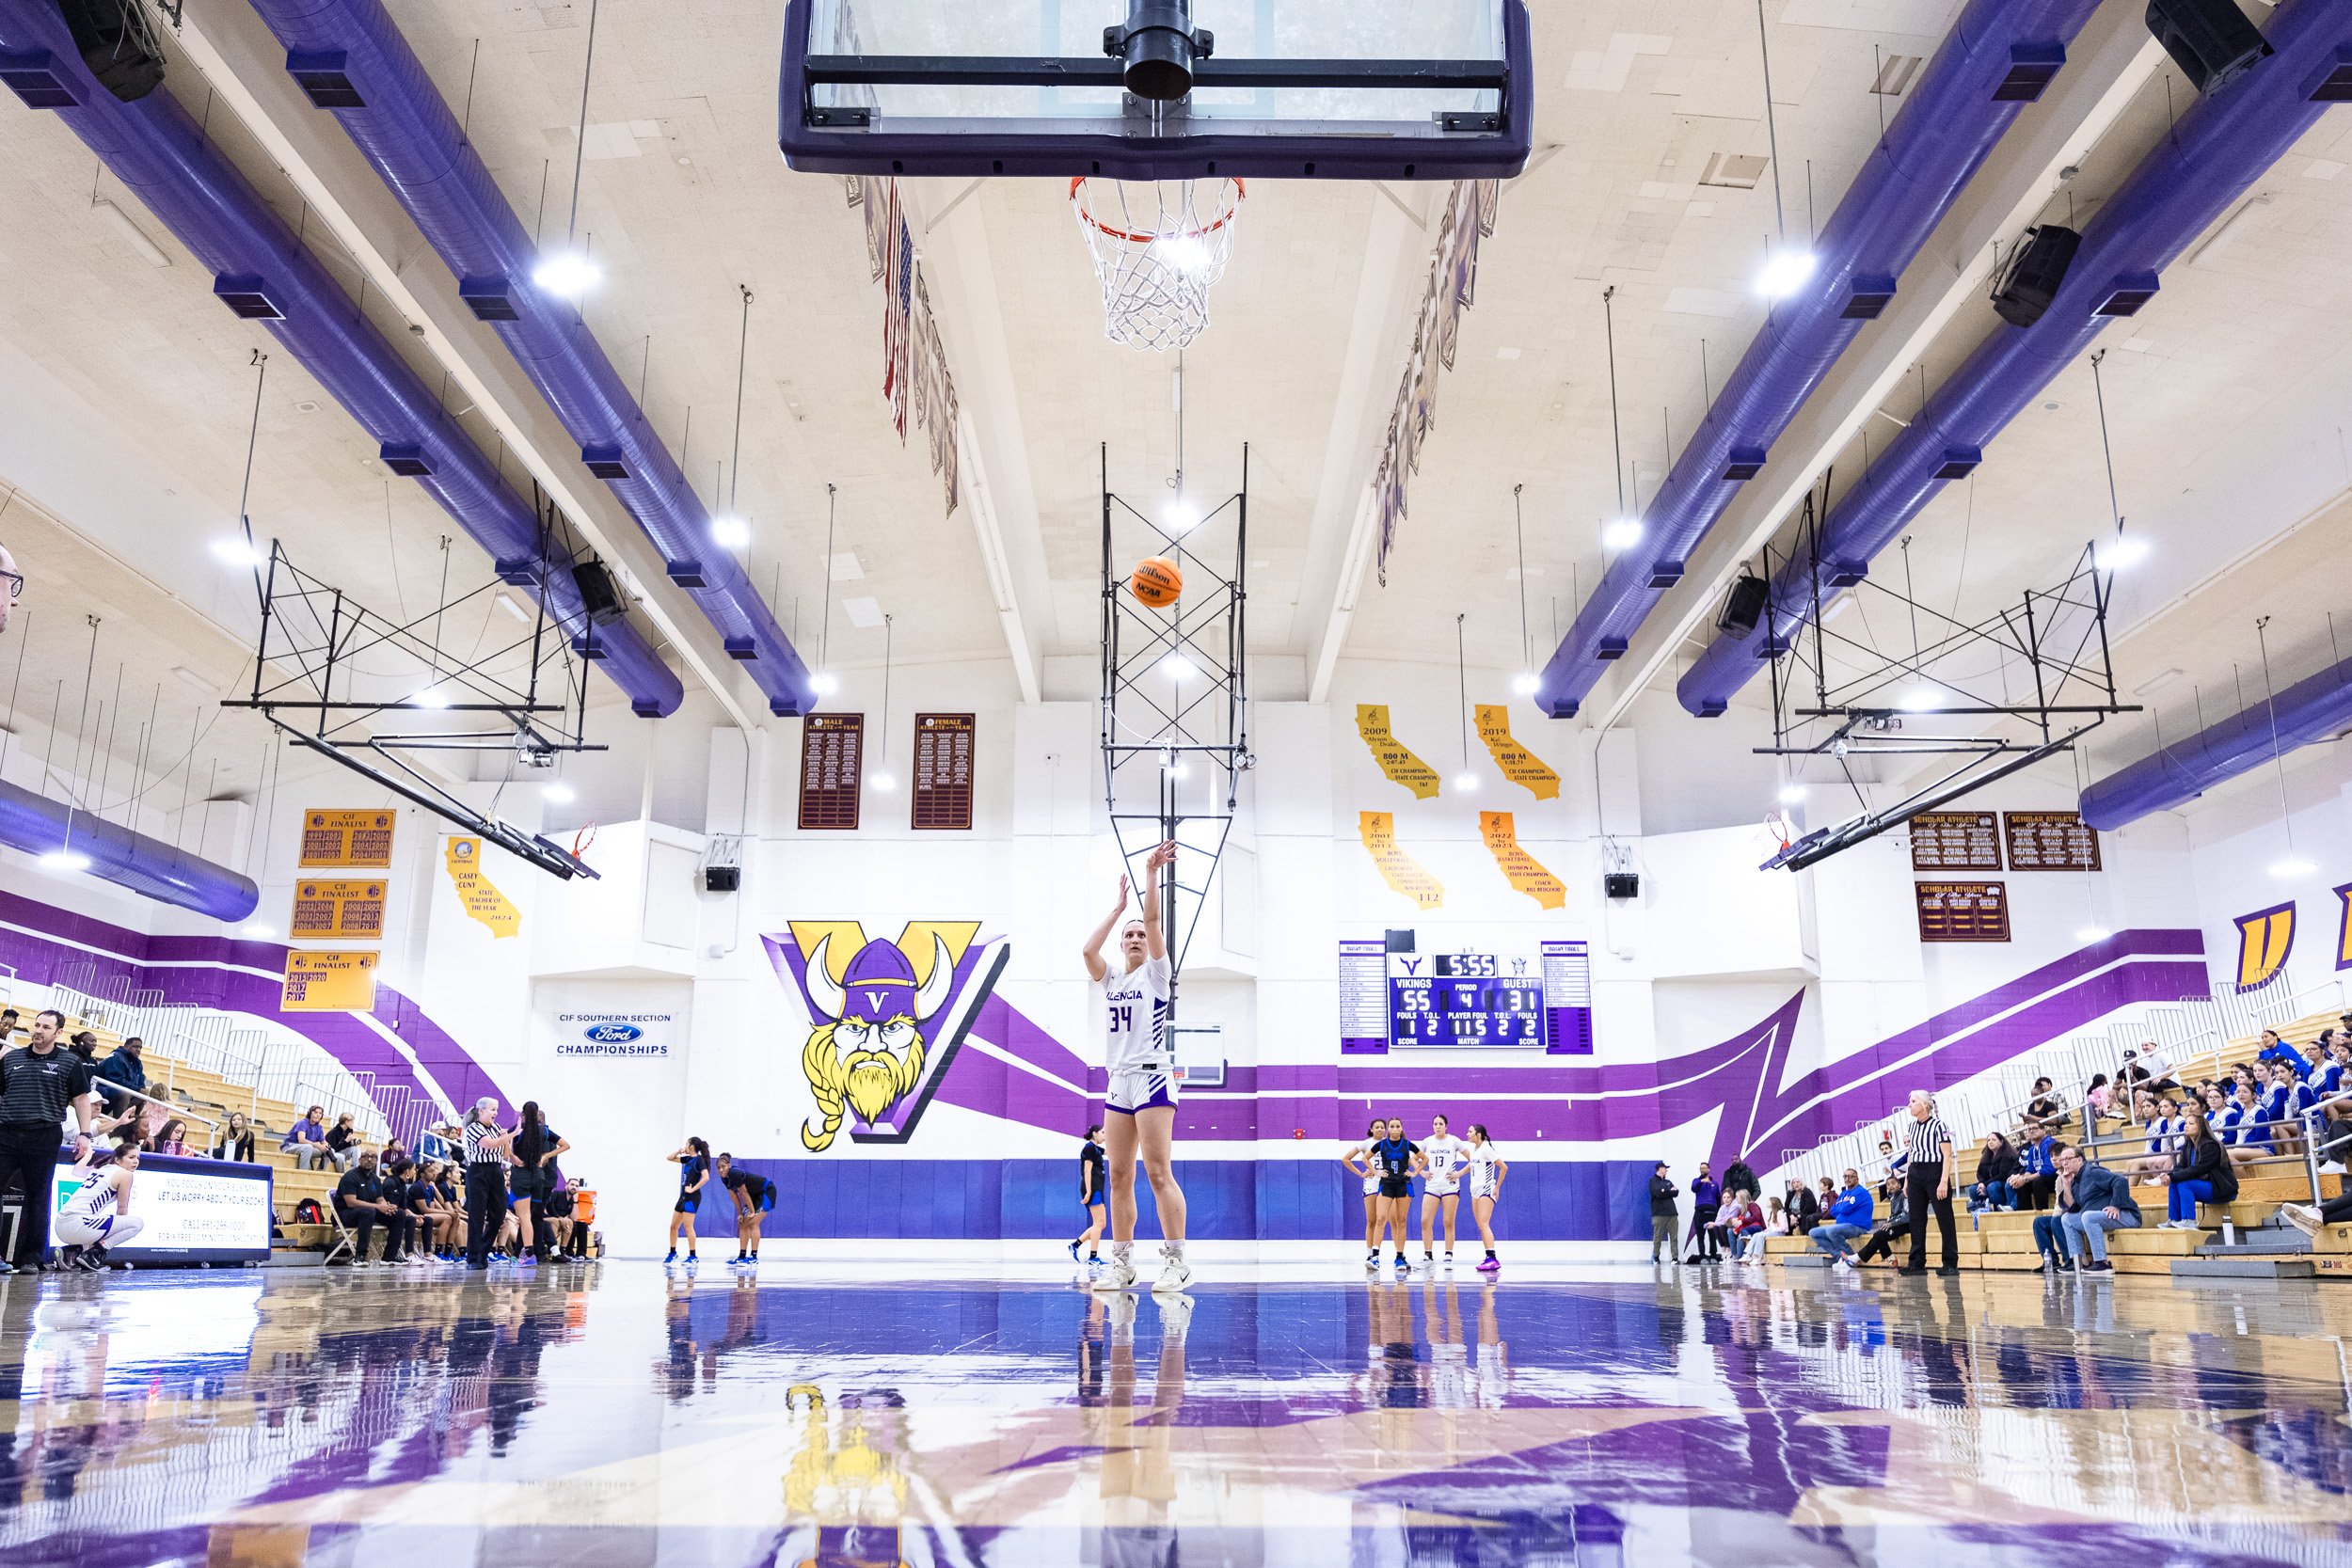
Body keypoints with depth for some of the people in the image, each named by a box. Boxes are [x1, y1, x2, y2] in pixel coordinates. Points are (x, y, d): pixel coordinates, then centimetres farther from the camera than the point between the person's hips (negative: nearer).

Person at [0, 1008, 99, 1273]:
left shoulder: (70, 1062, 5)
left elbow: (82, 1100, 5)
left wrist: (84, 1134, -2)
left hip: (43, 1139, -2)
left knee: (38, 1199, 3)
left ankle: (31, 1257, 9)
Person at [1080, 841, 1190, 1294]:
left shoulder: (1156, 973, 5)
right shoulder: (1111, 981, 17)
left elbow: (1153, 919, -7)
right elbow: (1088, 950, 1)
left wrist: (1151, 873, -11)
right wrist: (1118, 907, 7)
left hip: (1152, 1078, -6)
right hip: (1118, 1083, 6)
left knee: (1158, 1174, -12)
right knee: (1119, 1178, 4)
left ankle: (1176, 1261, -11)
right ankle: (1122, 1264, 8)